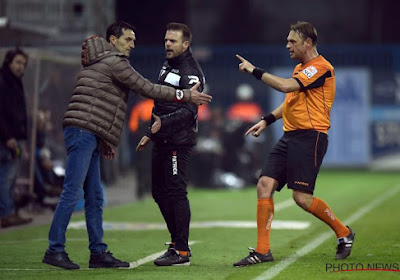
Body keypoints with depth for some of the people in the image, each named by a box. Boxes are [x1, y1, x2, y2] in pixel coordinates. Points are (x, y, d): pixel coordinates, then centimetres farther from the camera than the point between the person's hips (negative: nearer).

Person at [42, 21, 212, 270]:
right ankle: (55, 250, -10)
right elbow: (148, 90, -7)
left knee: (95, 196, 9)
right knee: (72, 192, -11)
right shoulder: (115, 62, -6)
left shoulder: (98, 62, 24)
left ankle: (98, 252, 10)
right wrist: (187, 96, -1)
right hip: (83, 131, -10)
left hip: (90, 137, 10)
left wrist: (104, 140, 24)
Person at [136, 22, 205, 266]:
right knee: (160, 192, 12)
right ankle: (178, 243, 21)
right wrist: (150, 134, 25)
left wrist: (164, 122, -36)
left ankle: (182, 252, -8)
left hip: (179, 141, -10)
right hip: (162, 140, 10)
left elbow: (189, 111, -22)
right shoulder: (167, 67, 18)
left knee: (176, 193, -11)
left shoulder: (190, 72, -12)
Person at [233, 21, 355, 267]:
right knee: (264, 186, -4)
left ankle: (344, 233, 11)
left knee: (302, 197, -12)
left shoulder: (321, 67, -12)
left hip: (310, 137, -9)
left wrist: (254, 70, -17)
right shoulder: (300, 69, 19)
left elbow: (285, 86, -24)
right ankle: (262, 251, -1)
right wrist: (267, 120, 22)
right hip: (289, 136, 9)